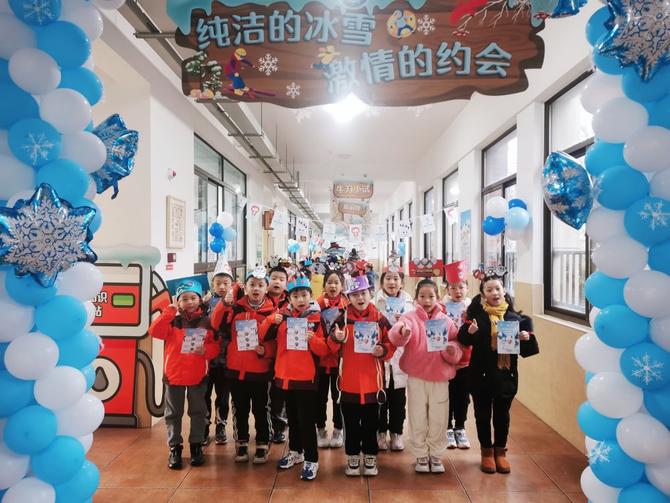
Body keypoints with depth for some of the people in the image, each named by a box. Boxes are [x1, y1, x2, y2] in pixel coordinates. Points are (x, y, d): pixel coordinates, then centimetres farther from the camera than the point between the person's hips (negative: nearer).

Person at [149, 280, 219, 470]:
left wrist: (206, 350, -21)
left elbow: (215, 345, 0)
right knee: (173, 413, 10)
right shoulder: (173, 320, -4)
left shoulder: (207, 322, -3)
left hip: (198, 375, 0)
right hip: (173, 374, 0)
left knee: (198, 412, 12)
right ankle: (174, 448, 23)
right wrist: (170, 310, -24)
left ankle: (196, 445, 27)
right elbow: (155, 331, -21)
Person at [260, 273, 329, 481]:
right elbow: (263, 337, 1)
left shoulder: (316, 318, -7)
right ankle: (295, 452, 35)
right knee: (292, 417, 19)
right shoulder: (283, 315, 2)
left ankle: (311, 460, 11)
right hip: (285, 375, 4)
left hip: (306, 377, -4)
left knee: (306, 420, -2)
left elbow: (324, 350, -7)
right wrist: (271, 320, -16)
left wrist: (313, 339, -27)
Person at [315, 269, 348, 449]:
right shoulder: (317, 304, -2)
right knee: (321, 396, 12)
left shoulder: (347, 305, -3)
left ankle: (338, 430, 27)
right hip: (320, 357, 1)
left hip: (339, 358, 0)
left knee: (338, 395, 12)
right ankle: (321, 430, 26)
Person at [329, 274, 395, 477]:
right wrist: (336, 338, -23)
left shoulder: (379, 318, -1)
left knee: (371, 421, 12)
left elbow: (391, 343, 5)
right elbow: (332, 346, -2)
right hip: (349, 380, 0)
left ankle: (370, 457, 27)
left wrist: (384, 350, -15)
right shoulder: (343, 318, -2)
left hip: (372, 379, 0)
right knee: (351, 421, 11)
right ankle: (352, 457, 26)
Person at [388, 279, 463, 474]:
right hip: (416, 377, -2)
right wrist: (402, 332, -50)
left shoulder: (445, 320, 4)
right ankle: (421, 456, 24)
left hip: (440, 376, 2)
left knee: (439, 419, 9)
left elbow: (456, 349, 6)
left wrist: (453, 351, -18)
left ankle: (436, 455, 27)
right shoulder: (410, 317, -5)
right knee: (418, 419, 7)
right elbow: (396, 336, -26)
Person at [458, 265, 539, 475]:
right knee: (483, 413, 11)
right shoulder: (476, 312, -8)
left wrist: (526, 338, -14)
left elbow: (523, 347, 7)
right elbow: (464, 340, -10)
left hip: (506, 372, 2)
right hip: (482, 371, -2)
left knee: (502, 413, 15)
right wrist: (470, 332, -30)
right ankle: (487, 452, 28)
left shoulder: (514, 316, -1)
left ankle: (500, 451, 32)